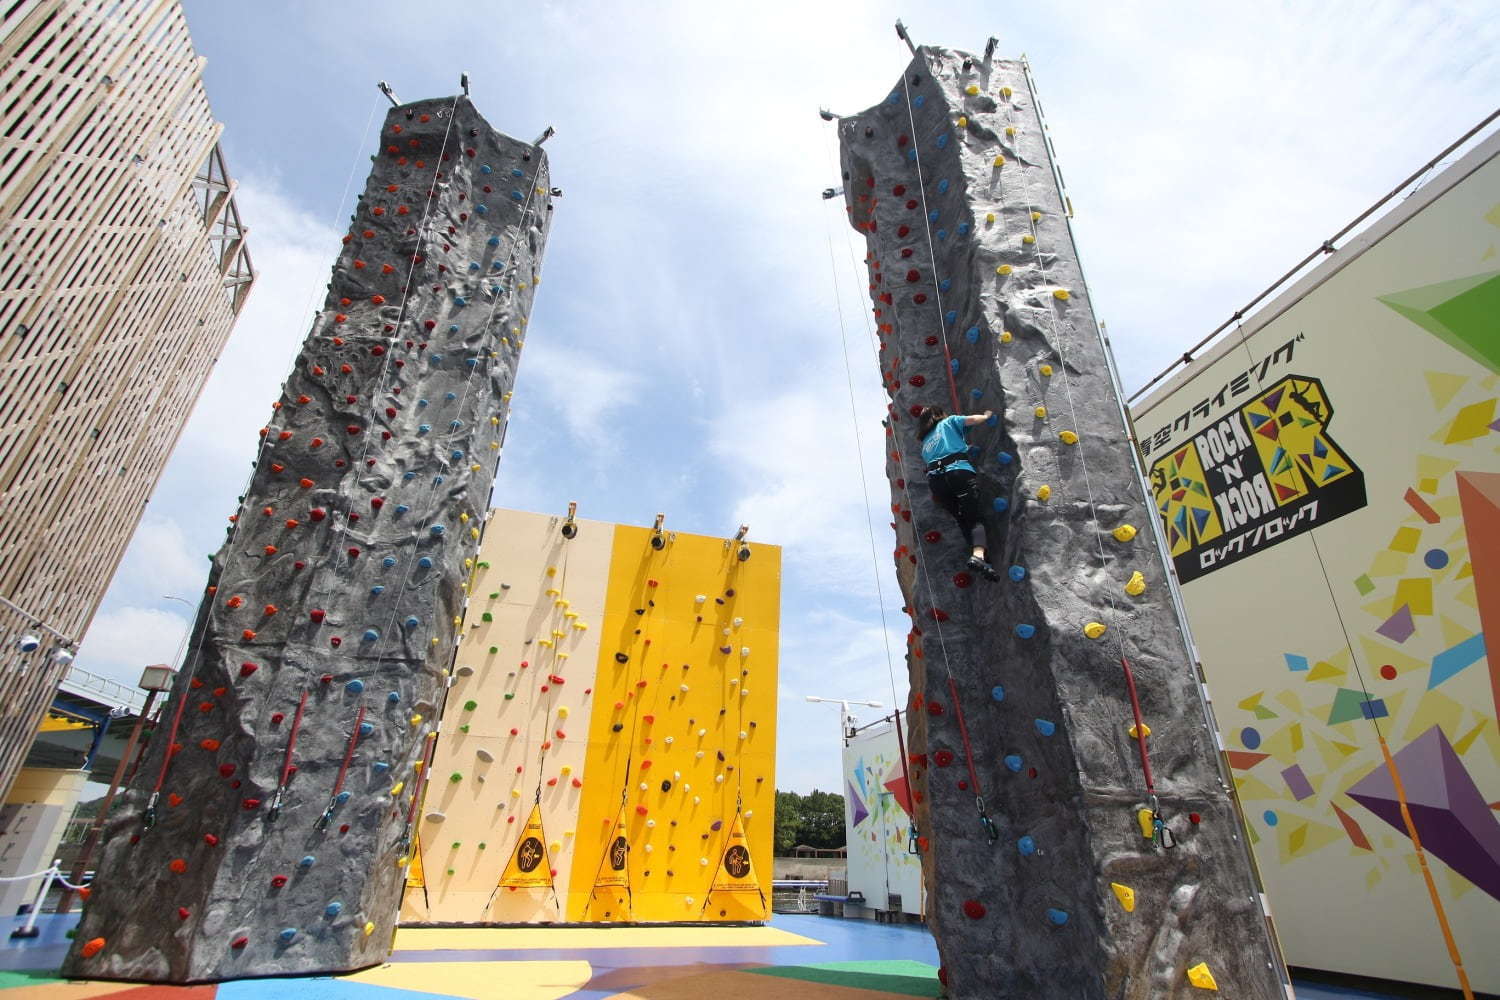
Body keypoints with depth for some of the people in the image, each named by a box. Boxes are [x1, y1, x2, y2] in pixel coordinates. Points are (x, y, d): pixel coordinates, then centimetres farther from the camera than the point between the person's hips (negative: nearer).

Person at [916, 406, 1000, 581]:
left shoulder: (925, 443, 35)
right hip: (959, 470, -4)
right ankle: (978, 556, -36)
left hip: (936, 479, 5)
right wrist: (986, 415, 32)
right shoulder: (948, 422, 22)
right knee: (975, 518, -12)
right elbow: (973, 419, 11)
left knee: (963, 520, 10)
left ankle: (977, 554, -10)